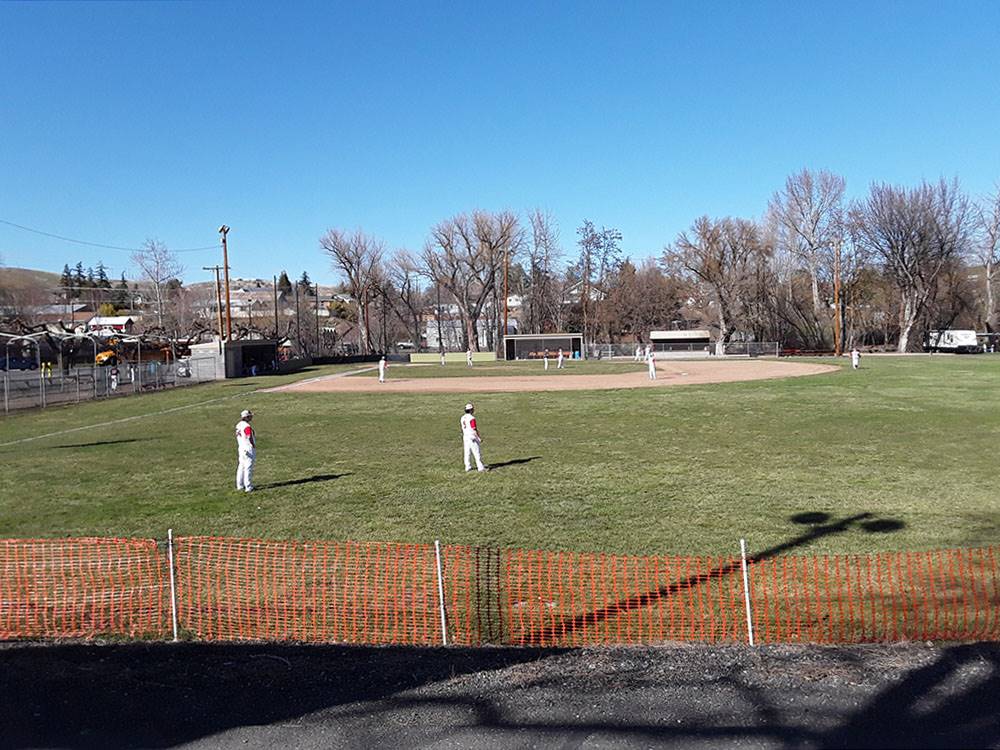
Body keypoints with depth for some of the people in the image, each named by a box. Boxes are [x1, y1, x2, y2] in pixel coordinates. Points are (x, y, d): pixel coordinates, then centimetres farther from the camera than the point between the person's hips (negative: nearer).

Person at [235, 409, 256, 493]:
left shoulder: (238, 425, 7)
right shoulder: (247, 426, -20)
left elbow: (238, 437, 14)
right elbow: (250, 438, -22)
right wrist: (254, 446, -5)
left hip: (241, 448, 9)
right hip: (248, 450, -9)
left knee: (241, 467, 16)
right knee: (248, 468, -4)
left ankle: (240, 485, 25)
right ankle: (248, 487, -1)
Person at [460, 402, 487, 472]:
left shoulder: (463, 418, 8)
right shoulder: (472, 418, -16)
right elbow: (474, 429, -18)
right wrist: (480, 437, -12)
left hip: (465, 437, 8)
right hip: (472, 437, -8)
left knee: (467, 453, 10)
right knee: (477, 453, -4)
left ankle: (468, 467, 14)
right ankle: (480, 467, -3)